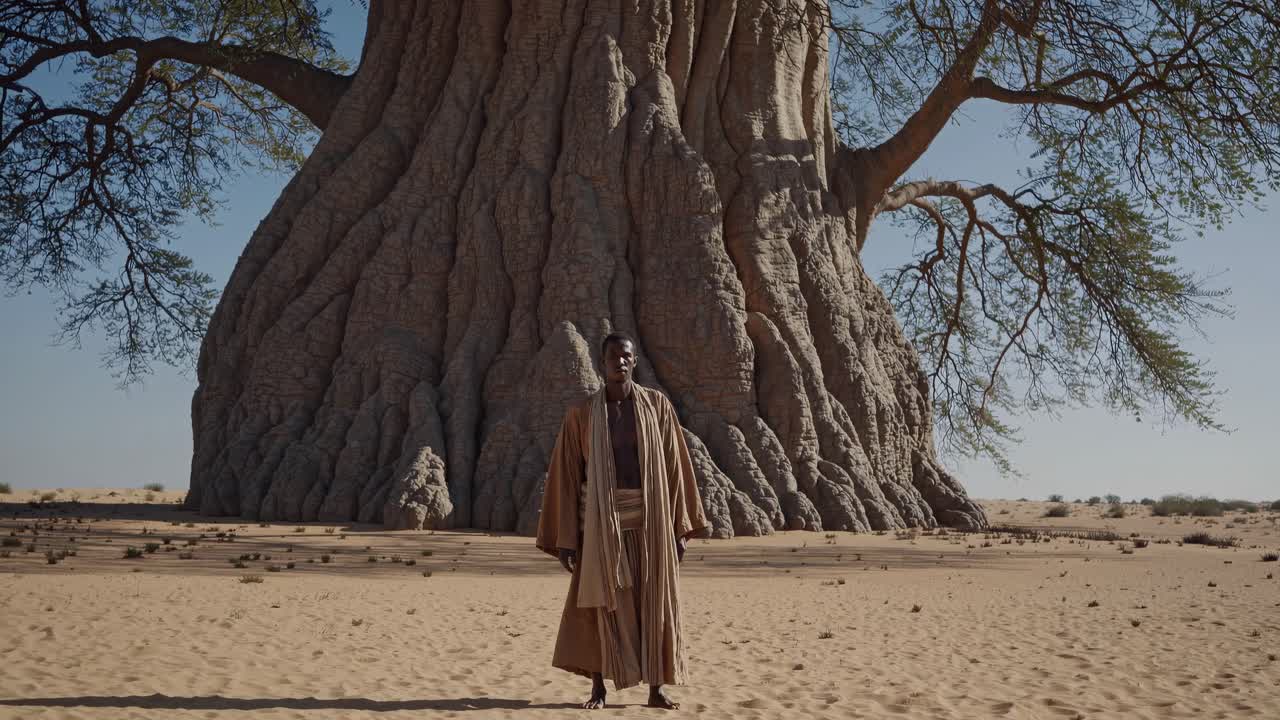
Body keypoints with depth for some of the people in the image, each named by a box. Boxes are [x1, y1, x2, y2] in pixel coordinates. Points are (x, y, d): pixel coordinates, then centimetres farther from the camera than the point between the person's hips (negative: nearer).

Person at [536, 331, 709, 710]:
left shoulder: (658, 405, 1)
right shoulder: (580, 413, -1)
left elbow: (675, 465, 3)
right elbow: (565, 476, 0)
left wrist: (680, 526, 0)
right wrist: (565, 538, -3)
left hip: (649, 519, 1)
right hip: (603, 521, -1)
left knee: (654, 603, 4)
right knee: (602, 603, 3)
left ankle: (656, 689, 15)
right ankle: (599, 688, 18)